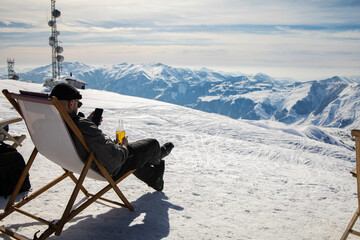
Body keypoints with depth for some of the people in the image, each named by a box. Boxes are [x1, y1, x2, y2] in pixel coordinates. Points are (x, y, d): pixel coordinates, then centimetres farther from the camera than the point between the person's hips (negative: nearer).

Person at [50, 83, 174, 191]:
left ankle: (154, 177, 52)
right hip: (111, 171, -8)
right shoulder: (84, 128, -40)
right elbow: (114, 160, -36)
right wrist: (123, 146, -14)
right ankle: (157, 156, 50)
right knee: (152, 144, 12)